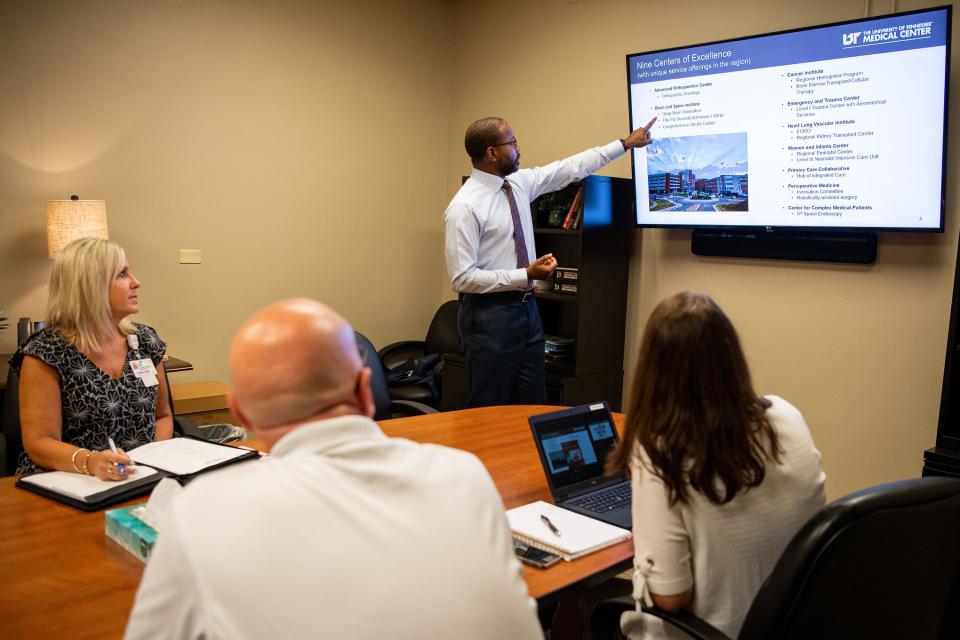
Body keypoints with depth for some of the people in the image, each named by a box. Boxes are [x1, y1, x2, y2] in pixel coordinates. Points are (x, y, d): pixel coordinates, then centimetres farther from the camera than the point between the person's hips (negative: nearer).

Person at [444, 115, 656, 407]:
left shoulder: (519, 182, 5)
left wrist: (625, 144, 18)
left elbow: (570, 168, 15)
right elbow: (462, 278, -19)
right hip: (490, 315, -7)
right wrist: (526, 275, -21)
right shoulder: (464, 207, -17)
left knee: (534, 406, 13)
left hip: (527, 308, 8)